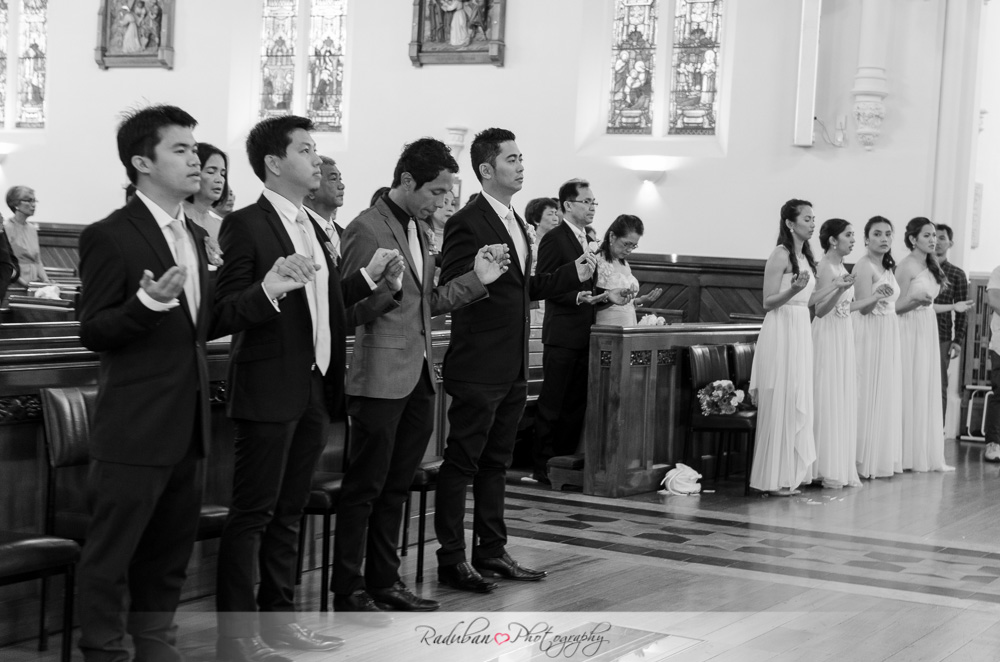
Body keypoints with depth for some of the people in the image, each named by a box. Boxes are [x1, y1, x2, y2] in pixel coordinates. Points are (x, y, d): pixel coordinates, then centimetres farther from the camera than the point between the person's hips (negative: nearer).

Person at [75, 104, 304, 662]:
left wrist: (266, 293, 6)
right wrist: (148, 302, -30)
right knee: (112, 554, 1)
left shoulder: (195, 236, 14)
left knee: (171, 552, 18)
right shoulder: (110, 237, -12)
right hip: (135, 428, -8)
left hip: (187, 424, 8)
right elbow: (93, 333, -13)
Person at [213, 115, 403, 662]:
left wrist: (370, 277, 10)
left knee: (288, 511, 15)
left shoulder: (313, 230, 16)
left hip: (315, 389, 8)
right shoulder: (245, 225, -9)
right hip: (269, 390, -8)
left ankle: (278, 617, 24)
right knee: (251, 513, -2)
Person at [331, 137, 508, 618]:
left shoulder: (418, 228, 15)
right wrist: (383, 289, -30)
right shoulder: (367, 228, -12)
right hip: (380, 376, -8)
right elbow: (354, 309, -12)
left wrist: (475, 280, 9)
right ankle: (348, 591, 8)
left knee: (396, 487, 15)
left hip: (419, 376, 8)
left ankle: (384, 580, 25)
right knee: (365, 487, -1)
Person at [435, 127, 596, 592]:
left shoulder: (515, 223, 15)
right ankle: (451, 560, 6)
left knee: (496, 463, 15)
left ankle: (492, 551, 24)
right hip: (479, 367, -9)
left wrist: (575, 274, 16)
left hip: (513, 369, 9)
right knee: (462, 463, -1)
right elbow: (449, 292, -18)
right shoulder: (468, 223, -14)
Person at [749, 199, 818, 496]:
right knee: (780, 402, -5)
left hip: (801, 329, 9)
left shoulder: (804, 256, 14)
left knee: (797, 402, 9)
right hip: (781, 329, -9)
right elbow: (768, 302, -13)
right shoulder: (781, 255, -10)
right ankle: (773, 479, 1)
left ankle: (787, 476, 15)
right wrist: (794, 289, -26)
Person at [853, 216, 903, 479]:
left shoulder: (887, 267, 15)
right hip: (869, 333, -9)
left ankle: (883, 460, 14)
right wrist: (878, 296, -34)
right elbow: (863, 307, -19)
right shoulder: (864, 266, -11)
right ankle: (866, 462, -1)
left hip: (889, 335, 9)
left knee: (887, 395, 9)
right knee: (869, 396, -6)